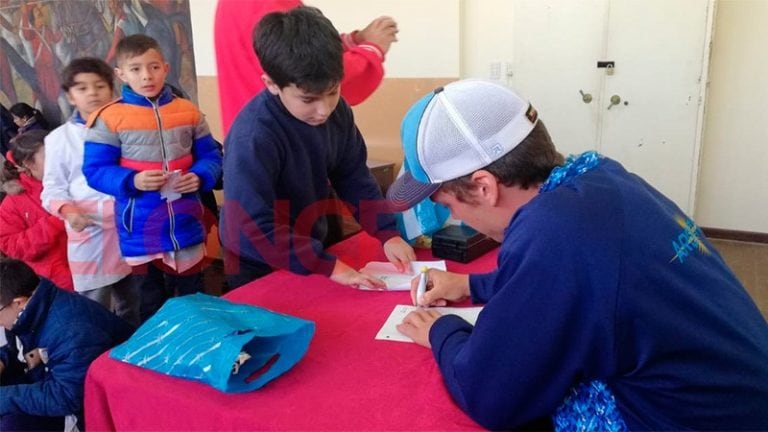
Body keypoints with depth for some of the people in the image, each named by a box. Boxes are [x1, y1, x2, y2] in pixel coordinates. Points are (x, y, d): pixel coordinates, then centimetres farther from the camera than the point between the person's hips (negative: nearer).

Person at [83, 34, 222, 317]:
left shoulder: (189, 112, 1)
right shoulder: (109, 118, -7)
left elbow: (211, 156, 5)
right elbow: (95, 170, -6)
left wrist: (199, 177, -16)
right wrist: (132, 181, -23)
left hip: (187, 225, 2)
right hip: (140, 231, -2)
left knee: (194, 296, 18)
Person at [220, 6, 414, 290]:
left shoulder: (336, 111, -12)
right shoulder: (253, 137, -31)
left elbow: (354, 178, -2)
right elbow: (252, 229, -32)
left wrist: (387, 233, -11)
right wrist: (328, 266, -31)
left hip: (314, 248, 6)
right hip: (260, 268, -6)